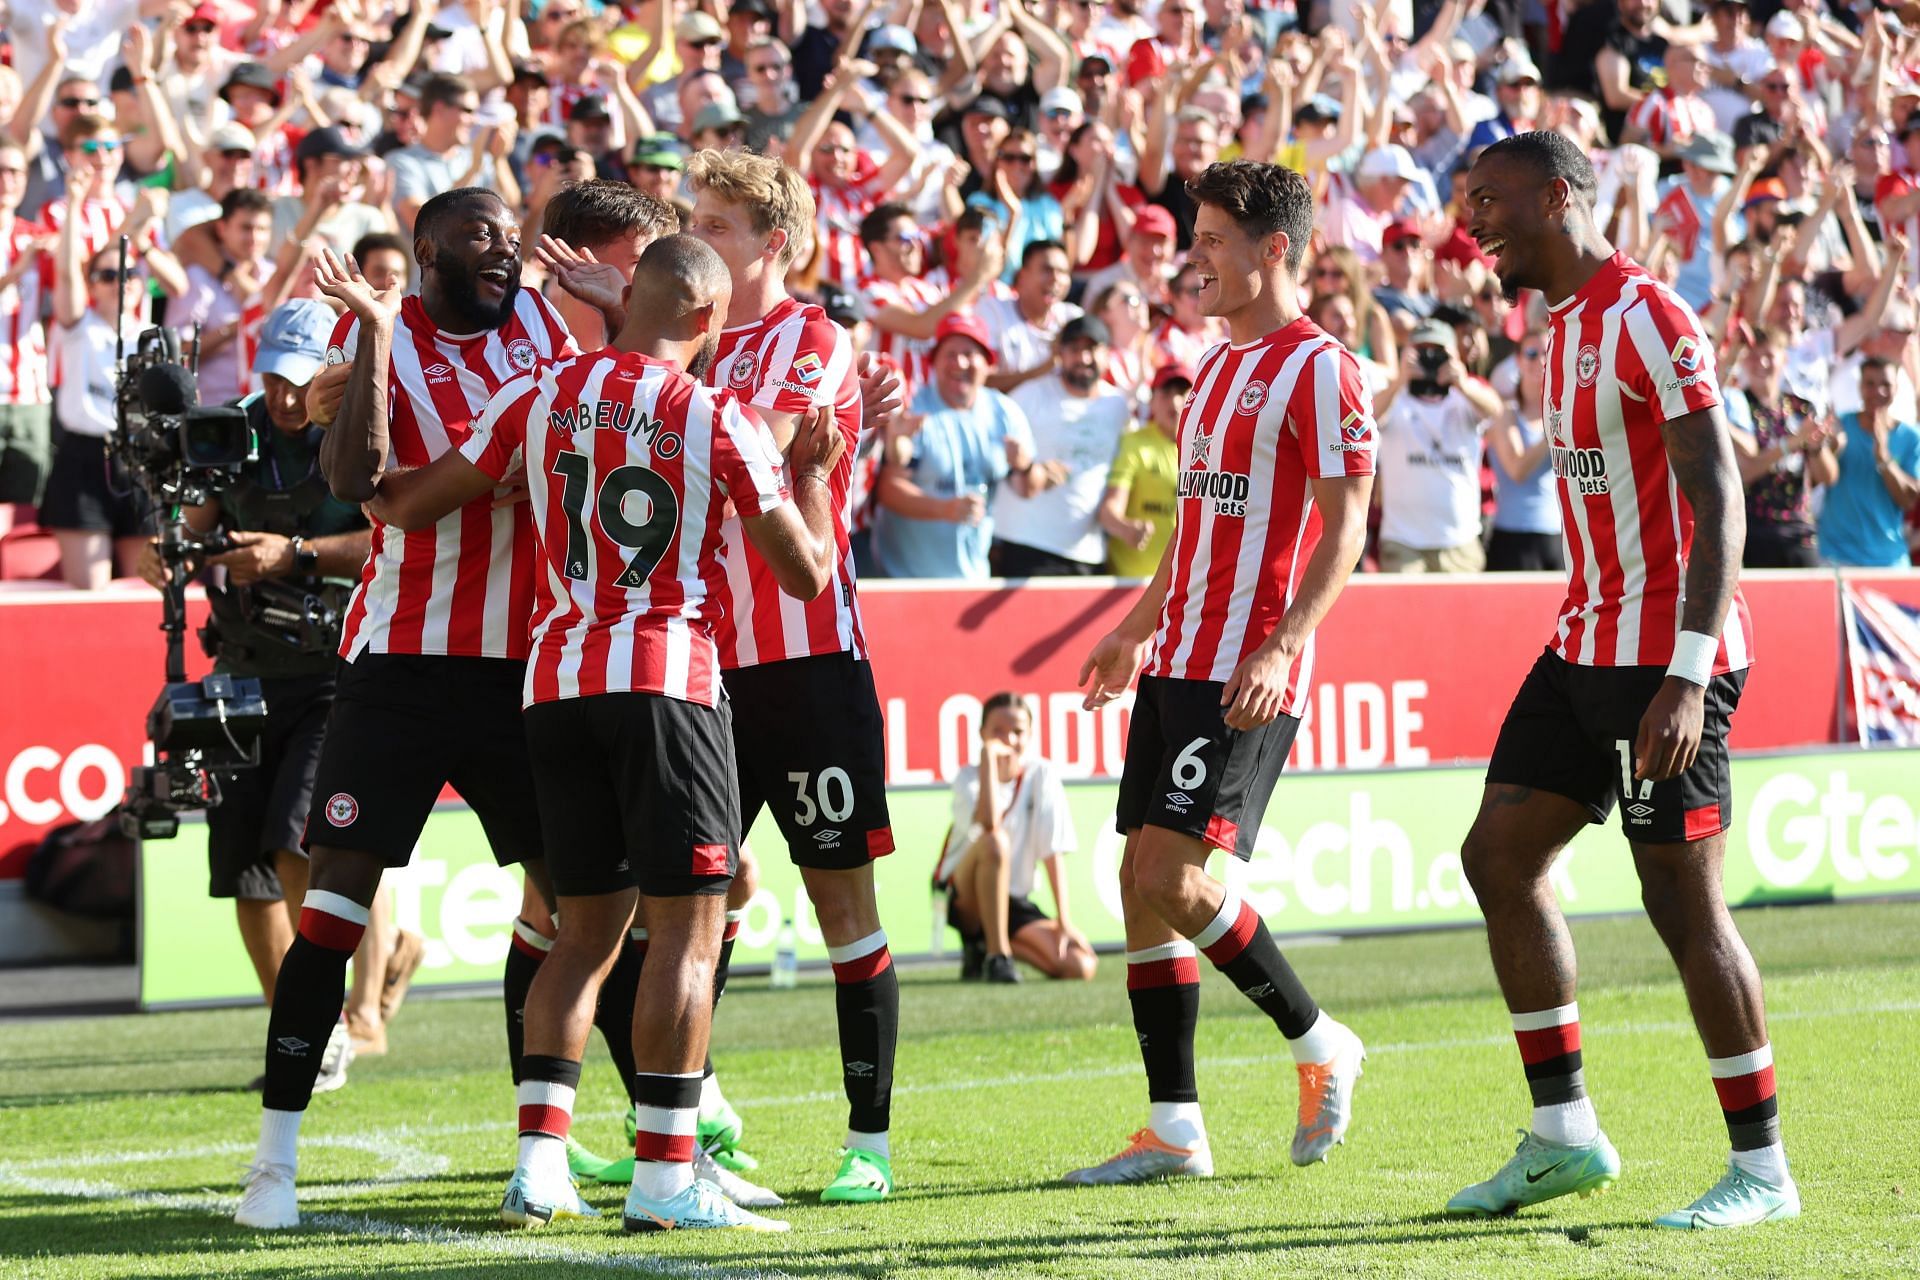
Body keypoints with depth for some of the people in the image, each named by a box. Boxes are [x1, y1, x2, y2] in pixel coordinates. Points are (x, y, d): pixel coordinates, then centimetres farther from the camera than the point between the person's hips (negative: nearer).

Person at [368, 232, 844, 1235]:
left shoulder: (538, 395, 7)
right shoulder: (717, 419, -3)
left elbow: (411, 504, 13)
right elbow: (806, 572, 1)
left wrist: (382, 489, 36)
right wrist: (814, 469, 17)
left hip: (555, 682, 5)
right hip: (666, 681, -5)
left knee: (587, 927, 12)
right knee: (686, 927, -2)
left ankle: (538, 1162, 4)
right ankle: (663, 1179, -6)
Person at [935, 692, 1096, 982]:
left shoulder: (1042, 773, -3)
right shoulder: (968, 777, -10)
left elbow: (1053, 852, -6)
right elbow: (989, 823, -34)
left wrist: (1063, 922, -11)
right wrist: (989, 755, -29)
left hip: (1014, 902, 4)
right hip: (966, 900, -4)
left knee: (1081, 967, -19)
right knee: (995, 841, -36)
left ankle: (984, 947, 6)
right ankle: (997, 956, -23)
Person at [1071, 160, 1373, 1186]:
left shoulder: (1315, 369, -9)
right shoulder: (1216, 366, 18)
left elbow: (1345, 527, -14)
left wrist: (1280, 648, -24)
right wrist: (1136, 630, 29)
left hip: (1247, 674, -9)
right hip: (1180, 661, 9)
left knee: (1172, 876, -16)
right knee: (1141, 880, 4)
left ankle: (1319, 1045, 3)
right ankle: (1174, 1128, 9)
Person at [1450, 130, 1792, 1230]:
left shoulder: (1649, 318, -15)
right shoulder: (1568, 323, 14)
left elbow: (1719, 502, -20)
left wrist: (1687, 677, -26)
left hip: (1664, 657, -10)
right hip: (1589, 644, 10)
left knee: (1684, 900, -6)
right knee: (1500, 855, 7)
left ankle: (1763, 1168, 3)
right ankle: (1564, 1134, 14)